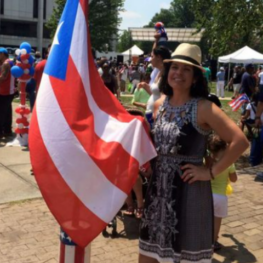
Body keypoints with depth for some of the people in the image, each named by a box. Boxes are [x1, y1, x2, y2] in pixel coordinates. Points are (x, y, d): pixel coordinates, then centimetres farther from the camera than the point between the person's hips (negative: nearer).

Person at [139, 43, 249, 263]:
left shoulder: (203, 108, -14)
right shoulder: (159, 105, 4)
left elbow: (240, 141, -22)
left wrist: (211, 172, -18)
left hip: (189, 189, -6)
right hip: (158, 188, 6)